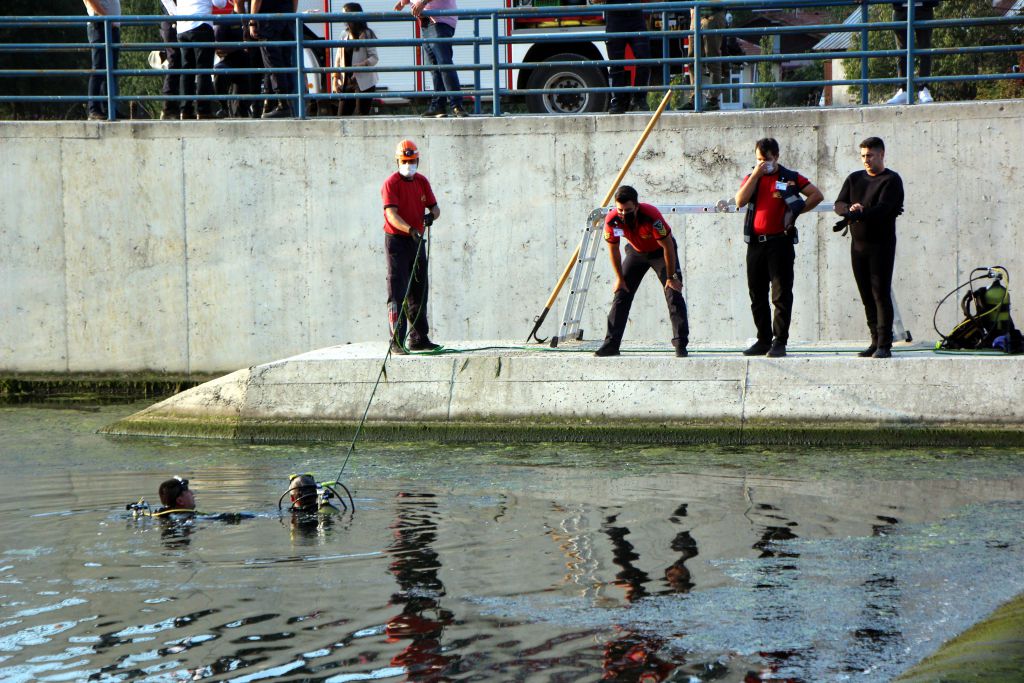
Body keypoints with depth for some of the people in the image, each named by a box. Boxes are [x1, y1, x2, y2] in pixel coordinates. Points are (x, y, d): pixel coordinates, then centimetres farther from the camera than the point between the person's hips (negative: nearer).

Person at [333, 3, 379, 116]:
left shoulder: (366, 34, -2)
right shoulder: (344, 36, 14)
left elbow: (374, 57, -6)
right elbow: (338, 59, 14)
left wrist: (363, 64, -26)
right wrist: (335, 78, 4)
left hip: (364, 82, -5)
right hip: (346, 81, 5)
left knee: (363, 115, -7)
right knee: (342, 115, -1)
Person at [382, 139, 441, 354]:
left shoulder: (422, 181, 9)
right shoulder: (391, 183, -13)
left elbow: (434, 207, 9)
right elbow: (391, 214, -24)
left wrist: (431, 215, -16)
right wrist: (410, 230, -40)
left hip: (417, 240, 7)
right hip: (396, 240, -7)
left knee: (419, 291, 14)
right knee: (398, 293, -10)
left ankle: (419, 339, 25)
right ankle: (396, 341, -12)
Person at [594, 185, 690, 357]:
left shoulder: (651, 216, -37)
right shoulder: (612, 220, -26)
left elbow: (668, 246, -26)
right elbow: (613, 250, -8)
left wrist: (670, 277, -20)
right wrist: (619, 278, -4)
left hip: (660, 251, -4)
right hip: (636, 252, 4)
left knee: (674, 295, -13)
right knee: (621, 294, -2)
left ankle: (680, 345, -11)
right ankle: (611, 344, 2)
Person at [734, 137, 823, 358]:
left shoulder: (790, 178, 4)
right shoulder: (751, 178, 13)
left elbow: (817, 195, 4)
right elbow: (740, 201, -4)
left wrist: (797, 210, -2)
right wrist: (755, 175, -7)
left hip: (780, 242, -4)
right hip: (756, 242, 5)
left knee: (781, 294, -7)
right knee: (757, 295, 8)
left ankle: (780, 342, -6)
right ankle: (763, 340, 15)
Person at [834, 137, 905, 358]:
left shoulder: (891, 180, -4)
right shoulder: (854, 179, 15)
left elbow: (882, 208, -17)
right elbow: (839, 204, 6)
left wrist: (855, 216, -27)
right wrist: (850, 209, -16)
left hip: (881, 243, -6)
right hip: (858, 244, 6)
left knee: (881, 294, -10)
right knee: (867, 296, 6)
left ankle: (884, 346, -11)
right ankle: (876, 342, 10)